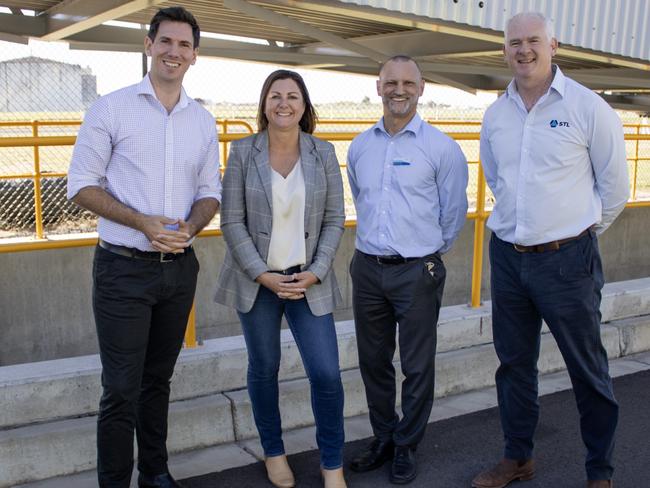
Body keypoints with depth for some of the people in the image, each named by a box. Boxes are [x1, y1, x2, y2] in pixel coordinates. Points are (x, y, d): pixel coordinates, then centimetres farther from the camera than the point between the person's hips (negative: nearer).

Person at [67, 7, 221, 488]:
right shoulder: (111, 108, -5)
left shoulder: (203, 121, 8)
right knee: (122, 388, -1)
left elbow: (210, 191, 11)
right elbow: (82, 184, -6)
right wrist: (143, 223, -19)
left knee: (158, 379, 17)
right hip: (124, 268, -4)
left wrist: (190, 227, -11)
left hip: (180, 268, 4)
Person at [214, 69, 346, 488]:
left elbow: (334, 220, 2)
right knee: (264, 370, 11)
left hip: (309, 281, 0)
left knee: (327, 373, -4)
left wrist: (315, 273, -10)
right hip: (257, 280, 0)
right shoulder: (243, 152, -2)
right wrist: (263, 274, -12)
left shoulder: (324, 153, 2)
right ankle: (274, 452, 33)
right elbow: (232, 222, -4)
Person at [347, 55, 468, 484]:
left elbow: (454, 212, 2)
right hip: (368, 268, 4)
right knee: (373, 361, 14)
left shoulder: (441, 147, -6)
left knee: (417, 367, 5)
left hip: (417, 272, -4)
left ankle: (407, 448, 23)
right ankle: (383, 438, 32)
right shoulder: (360, 146, 7)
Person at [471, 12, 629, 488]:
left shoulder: (588, 107, -8)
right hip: (507, 257, 5)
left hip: (567, 260, -5)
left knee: (588, 369, 5)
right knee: (514, 363, 15)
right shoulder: (495, 115, 6)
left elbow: (614, 187, -1)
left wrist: (578, 233, 8)